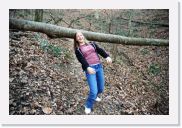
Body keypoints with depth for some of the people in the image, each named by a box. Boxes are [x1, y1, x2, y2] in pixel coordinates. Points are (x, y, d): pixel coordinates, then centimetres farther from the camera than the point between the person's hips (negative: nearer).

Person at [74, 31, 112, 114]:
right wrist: (88, 67, -28)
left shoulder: (92, 44, 17)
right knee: (94, 91, -12)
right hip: (89, 69, -4)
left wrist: (107, 56, -15)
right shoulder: (77, 50, 7)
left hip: (99, 66, 4)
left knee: (101, 89, 11)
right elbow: (81, 60, -9)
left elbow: (100, 50, 4)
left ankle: (94, 96, 46)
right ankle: (88, 106, 15)